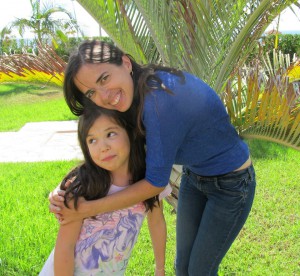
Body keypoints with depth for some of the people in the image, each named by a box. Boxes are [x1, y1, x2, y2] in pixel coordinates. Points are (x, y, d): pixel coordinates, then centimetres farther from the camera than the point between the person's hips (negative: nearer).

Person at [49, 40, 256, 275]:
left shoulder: (161, 100, -37)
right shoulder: (137, 94, -11)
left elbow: (156, 183, -28)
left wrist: (87, 210, -21)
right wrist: (64, 193, -16)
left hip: (231, 184, -7)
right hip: (194, 175, 7)